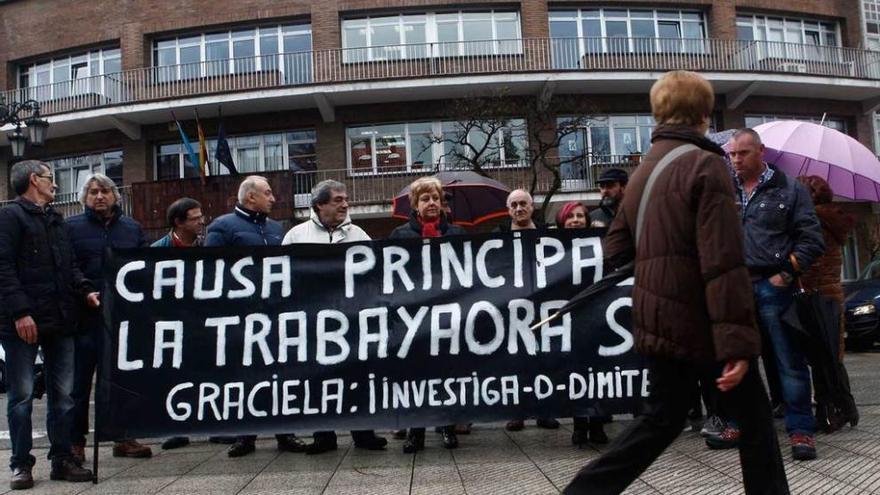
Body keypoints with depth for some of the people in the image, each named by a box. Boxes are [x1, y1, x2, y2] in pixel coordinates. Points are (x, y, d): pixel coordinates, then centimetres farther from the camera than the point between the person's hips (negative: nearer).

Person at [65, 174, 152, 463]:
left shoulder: (131, 227, 13)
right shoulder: (71, 227, 3)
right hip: (87, 316, -3)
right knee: (80, 380, 3)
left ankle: (124, 438, 20)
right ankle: (75, 441, 12)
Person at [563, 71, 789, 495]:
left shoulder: (643, 170, 14)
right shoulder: (705, 165, -11)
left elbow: (616, 250, 16)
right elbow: (723, 262, -19)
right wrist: (737, 341, -21)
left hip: (661, 317, 8)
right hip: (700, 320, -7)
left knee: (662, 418, 16)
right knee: (753, 415, 10)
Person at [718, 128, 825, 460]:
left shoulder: (789, 190, 2)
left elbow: (811, 239, 0)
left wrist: (786, 273, -7)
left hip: (772, 287, -3)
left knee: (789, 362, 0)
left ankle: (801, 430, 9)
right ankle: (738, 424, 24)